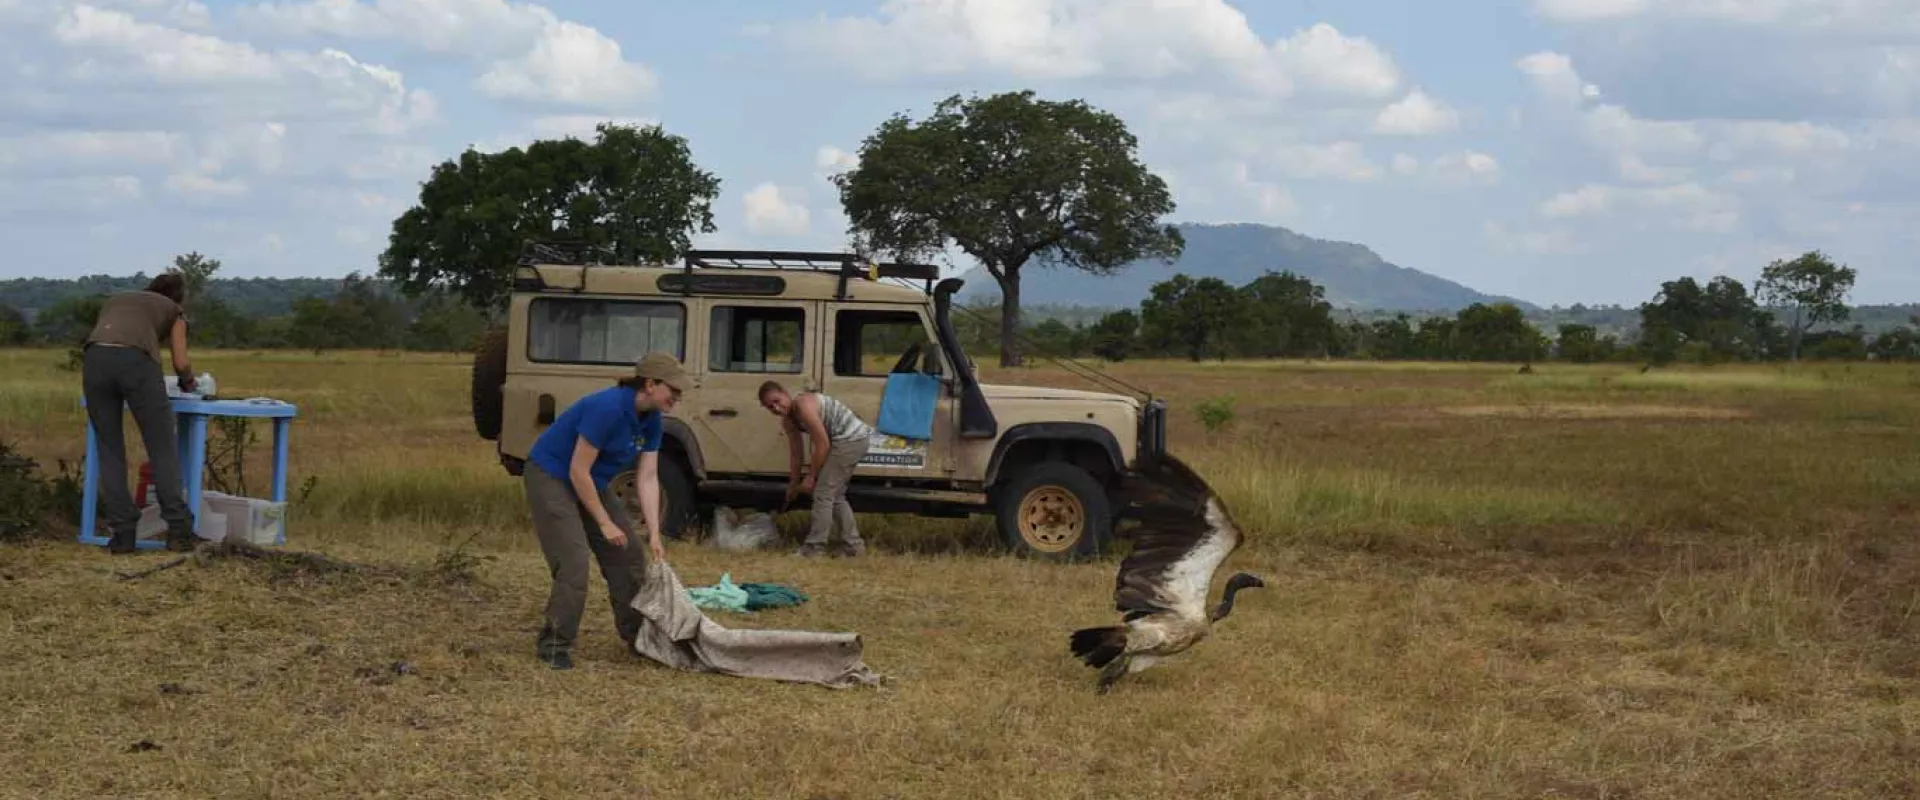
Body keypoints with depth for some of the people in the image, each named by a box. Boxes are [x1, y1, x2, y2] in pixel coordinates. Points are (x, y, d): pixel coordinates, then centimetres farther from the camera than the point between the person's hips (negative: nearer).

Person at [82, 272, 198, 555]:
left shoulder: (114, 299, 40)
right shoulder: (173, 311, 30)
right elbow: (181, 364, 22)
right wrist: (188, 383, 44)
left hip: (95, 360, 3)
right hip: (136, 361, -3)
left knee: (109, 451, 12)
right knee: (163, 449, 7)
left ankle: (122, 533, 5)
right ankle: (178, 530, 0)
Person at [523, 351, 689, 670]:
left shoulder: (651, 421, -5)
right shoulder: (607, 408, -30)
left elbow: (647, 478, -3)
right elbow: (578, 471, -27)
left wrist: (654, 535, -11)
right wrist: (605, 523, -20)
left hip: (591, 483, 9)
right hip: (551, 477, -9)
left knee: (628, 556, 7)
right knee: (573, 562, -17)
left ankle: (638, 637, 19)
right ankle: (553, 646, -5)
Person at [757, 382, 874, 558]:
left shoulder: (803, 405, -22)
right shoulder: (788, 421, 7)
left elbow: (823, 445, -20)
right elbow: (795, 455, 17)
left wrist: (810, 478, -14)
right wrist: (793, 485, 21)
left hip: (850, 439, -10)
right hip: (853, 440, 10)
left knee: (823, 493, -9)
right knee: (835, 496, 18)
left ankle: (815, 547, -5)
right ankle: (855, 545, 22)